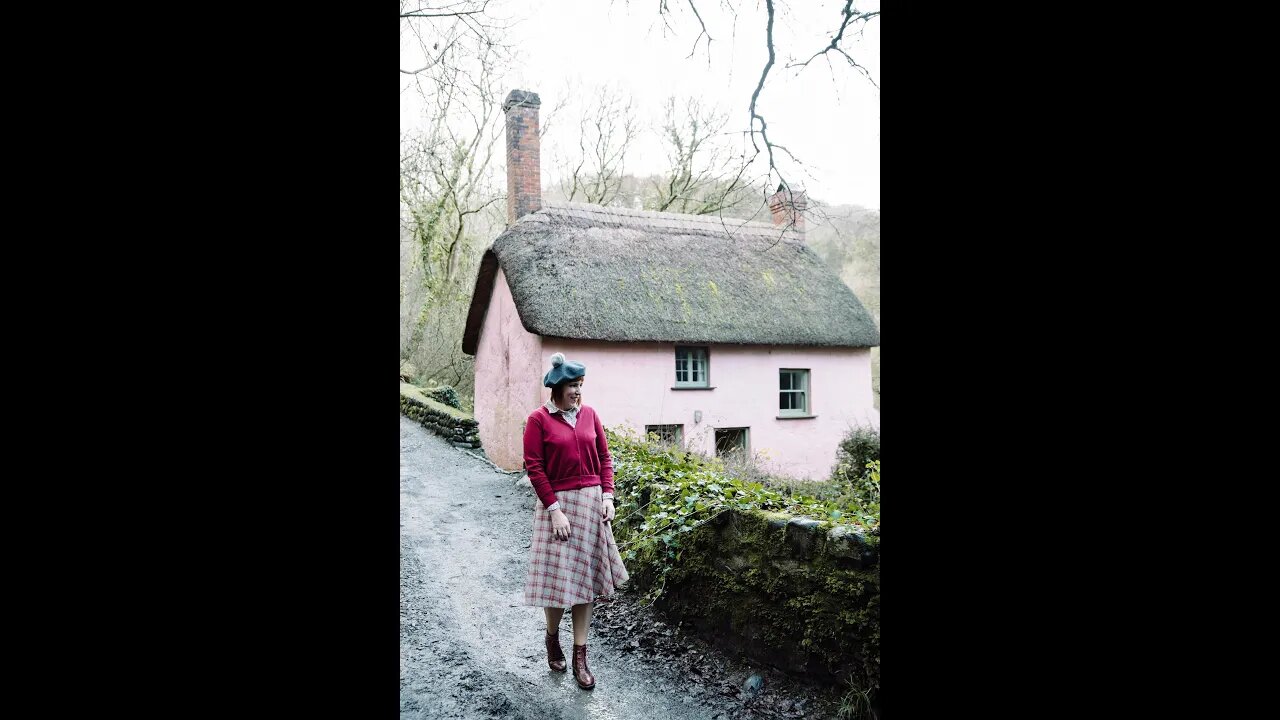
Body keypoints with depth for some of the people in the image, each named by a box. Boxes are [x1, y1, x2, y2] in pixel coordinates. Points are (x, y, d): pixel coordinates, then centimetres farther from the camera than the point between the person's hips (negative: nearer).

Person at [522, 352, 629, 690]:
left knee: (585, 576, 7)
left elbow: (604, 458, 9)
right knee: (558, 574, 2)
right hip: (557, 503, -4)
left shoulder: (589, 414, 5)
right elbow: (534, 468, -10)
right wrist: (555, 509, -14)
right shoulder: (539, 419, -7)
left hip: (591, 502, 4)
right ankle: (552, 637, 33)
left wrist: (607, 495, -2)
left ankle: (580, 657, 18)